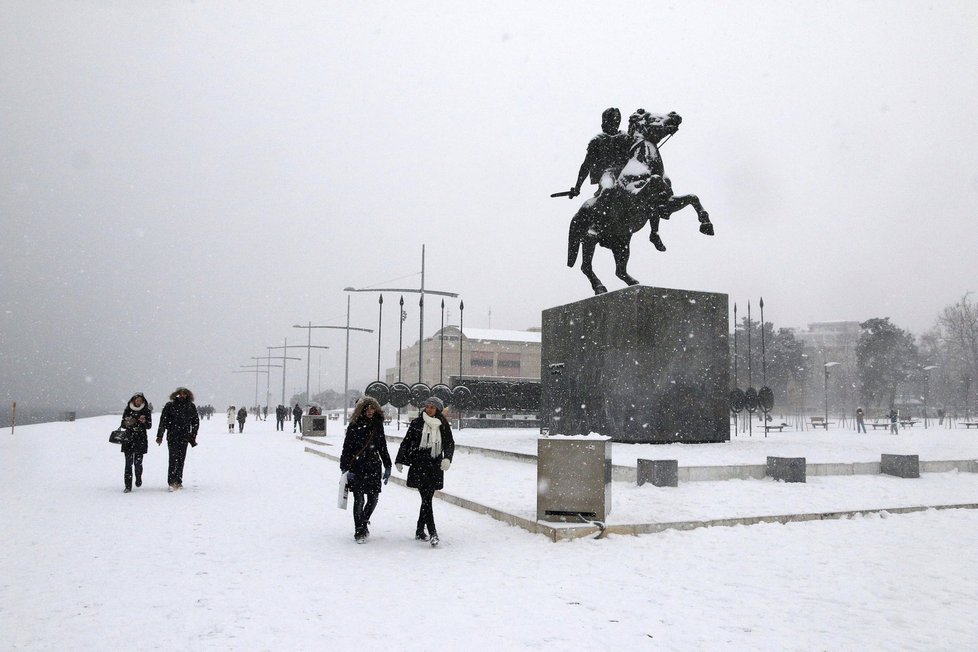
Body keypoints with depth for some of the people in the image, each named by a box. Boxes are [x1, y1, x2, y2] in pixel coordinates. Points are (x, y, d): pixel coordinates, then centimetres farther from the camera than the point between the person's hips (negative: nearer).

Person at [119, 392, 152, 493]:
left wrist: (144, 422, -19)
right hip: (129, 439, 1)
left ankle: (138, 478, 27)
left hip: (141, 440, -1)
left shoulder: (146, 411, 3)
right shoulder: (127, 410, 6)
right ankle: (128, 486, 1)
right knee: (128, 463, -3)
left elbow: (149, 426, 2)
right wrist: (126, 423, -13)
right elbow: (123, 424, 9)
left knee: (138, 462, -2)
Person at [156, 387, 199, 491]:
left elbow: (195, 422, 14)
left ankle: (178, 481, 14)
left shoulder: (191, 407, 8)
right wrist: (160, 436, -2)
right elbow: (163, 421, 1)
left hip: (184, 437, 3)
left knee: (181, 459, 5)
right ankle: (172, 482, -12)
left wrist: (193, 436, 10)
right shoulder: (170, 406, 0)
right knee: (174, 458, -11)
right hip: (172, 437, -3)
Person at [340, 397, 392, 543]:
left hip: (374, 467, 4)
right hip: (357, 467, -4)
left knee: (373, 498, 5)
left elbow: (383, 446, 15)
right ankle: (359, 530, 10)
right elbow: (347, 448, -5)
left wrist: (387, 466, 13)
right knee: (359, 499, -4)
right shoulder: (354, 426, -5)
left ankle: (363, 523, 30)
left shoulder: (378, 424, 8)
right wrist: (346, 469, -11)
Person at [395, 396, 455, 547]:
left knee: (427, 499, 7)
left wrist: (447, 458, -13)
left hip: (435, 467, 3)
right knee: (426, 499, -10)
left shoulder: (443, 426, 6)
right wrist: (399, 460, 1)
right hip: (419, 465, -3)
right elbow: (406, 442, 6)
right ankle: (433, 533, -11)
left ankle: (420, 531, 20)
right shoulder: (416, 423, 2)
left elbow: (450, 443, 6)